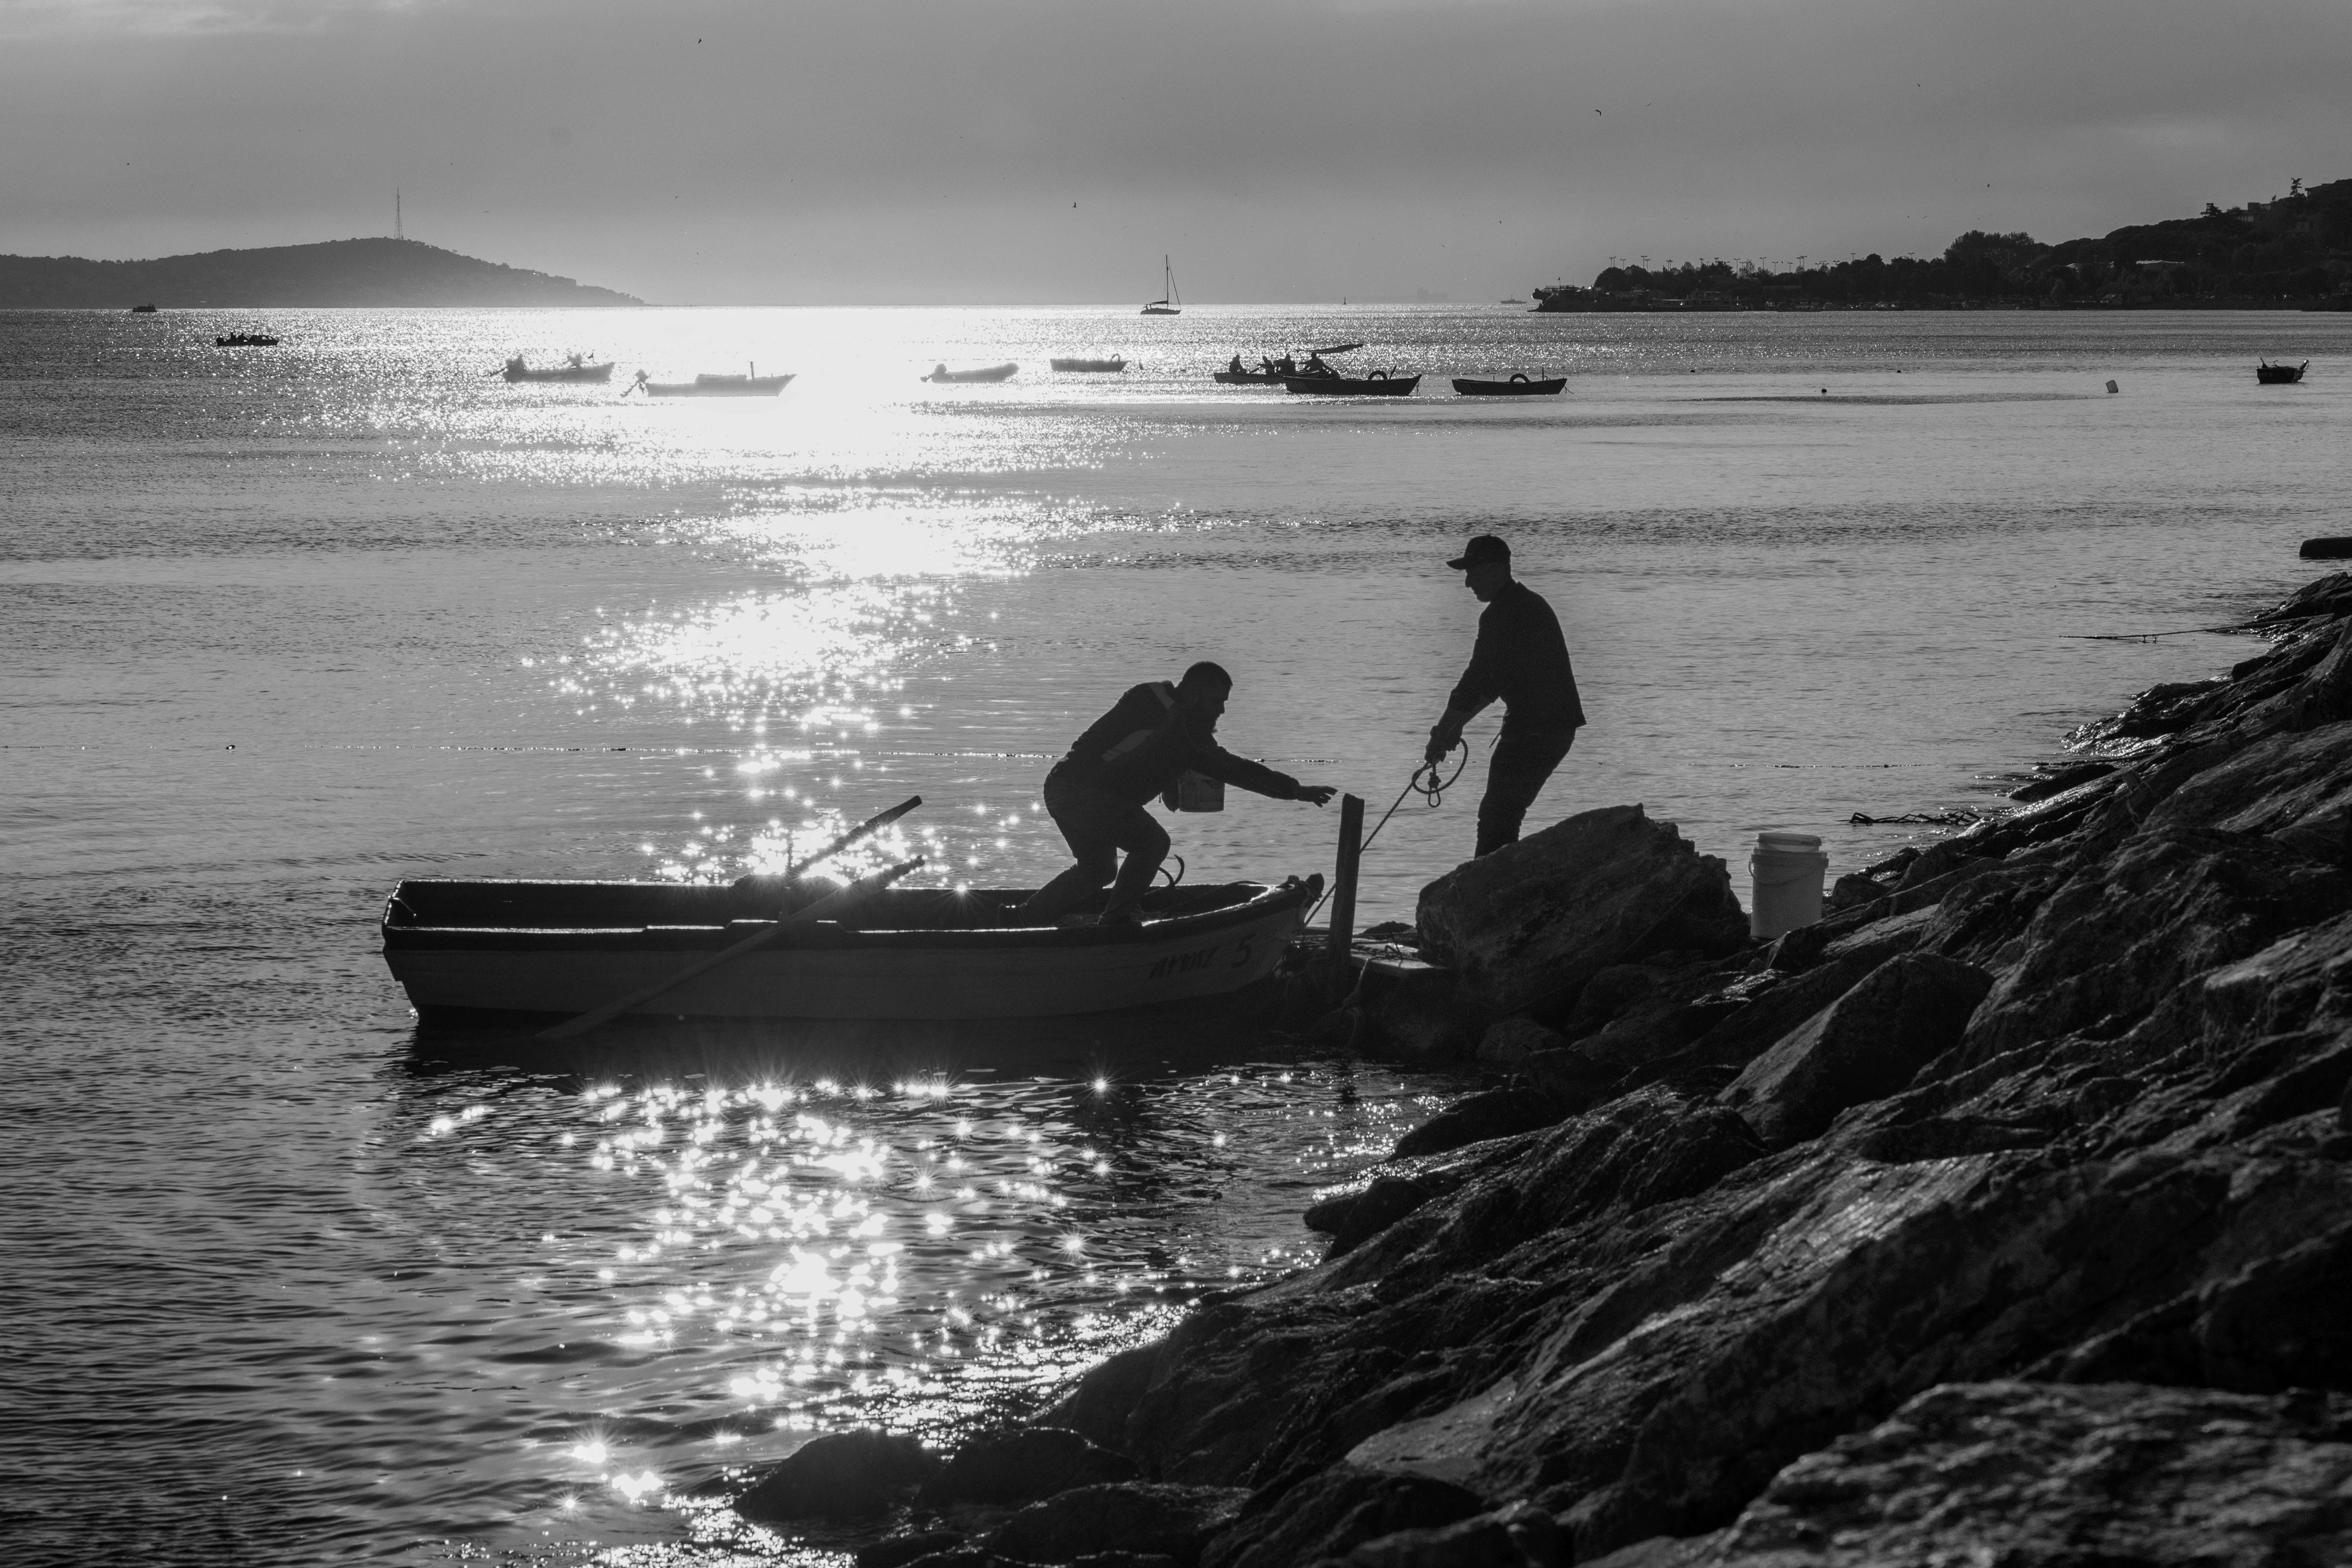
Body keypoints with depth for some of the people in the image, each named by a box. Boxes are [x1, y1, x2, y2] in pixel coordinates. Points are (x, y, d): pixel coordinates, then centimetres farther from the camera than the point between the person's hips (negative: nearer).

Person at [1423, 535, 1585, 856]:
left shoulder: (1501, 614, -14)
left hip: (1532, 730, -10)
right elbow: (1493, 680, 24)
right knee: (1504, 814, 16)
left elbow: (1475, 682, -14)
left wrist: (1442, 733, -6)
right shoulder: (1530, 604, 19)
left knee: (1496, 816, -10)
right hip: (1558, 726, 10)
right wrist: (1456, 726, 22)